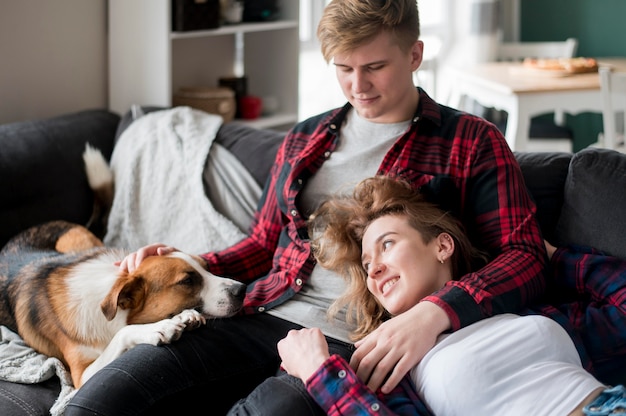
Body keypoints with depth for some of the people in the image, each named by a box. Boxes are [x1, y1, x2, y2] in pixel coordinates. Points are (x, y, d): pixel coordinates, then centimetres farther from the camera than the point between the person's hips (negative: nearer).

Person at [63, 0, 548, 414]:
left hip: (359, 346, -4)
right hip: (267, 319, 5)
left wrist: (435, 313, -23)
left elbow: (525, 257, -4)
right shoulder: (304, 140, 22)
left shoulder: (471, 142, 6)